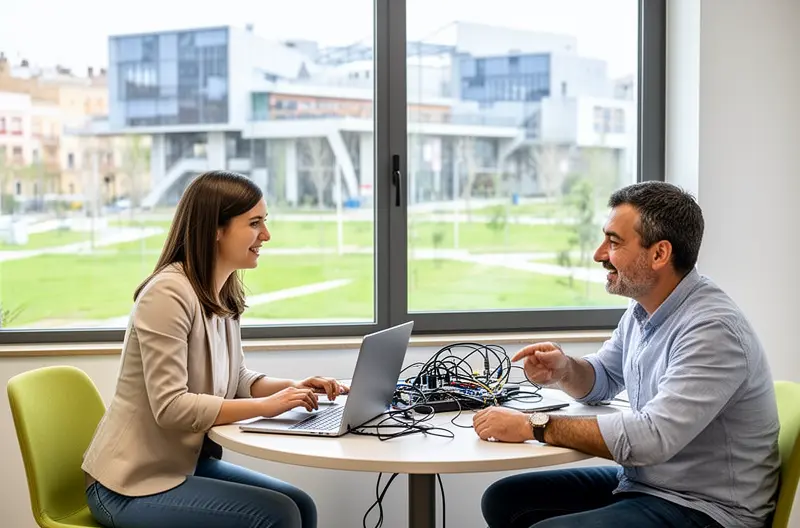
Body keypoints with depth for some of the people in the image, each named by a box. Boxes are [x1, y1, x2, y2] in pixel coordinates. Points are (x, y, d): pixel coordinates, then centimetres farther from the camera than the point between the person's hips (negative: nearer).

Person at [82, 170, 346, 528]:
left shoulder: (223, 296, 5)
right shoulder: (169, 293, -22)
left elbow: (236, 380, 14)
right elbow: (171, 407, -27)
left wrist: (290, 388, -5)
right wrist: (266, 405, -25)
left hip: (185, 464, 8)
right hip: (133, 485, -8)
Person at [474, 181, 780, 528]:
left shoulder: (712, 330, -24)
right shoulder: (641, 311, 5)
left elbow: (651, 437, -32)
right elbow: (602, 379, 20)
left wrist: (535, 427, -24)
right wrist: (564, 371, -4)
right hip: (639, 483, 9)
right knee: (502, 500, 4)